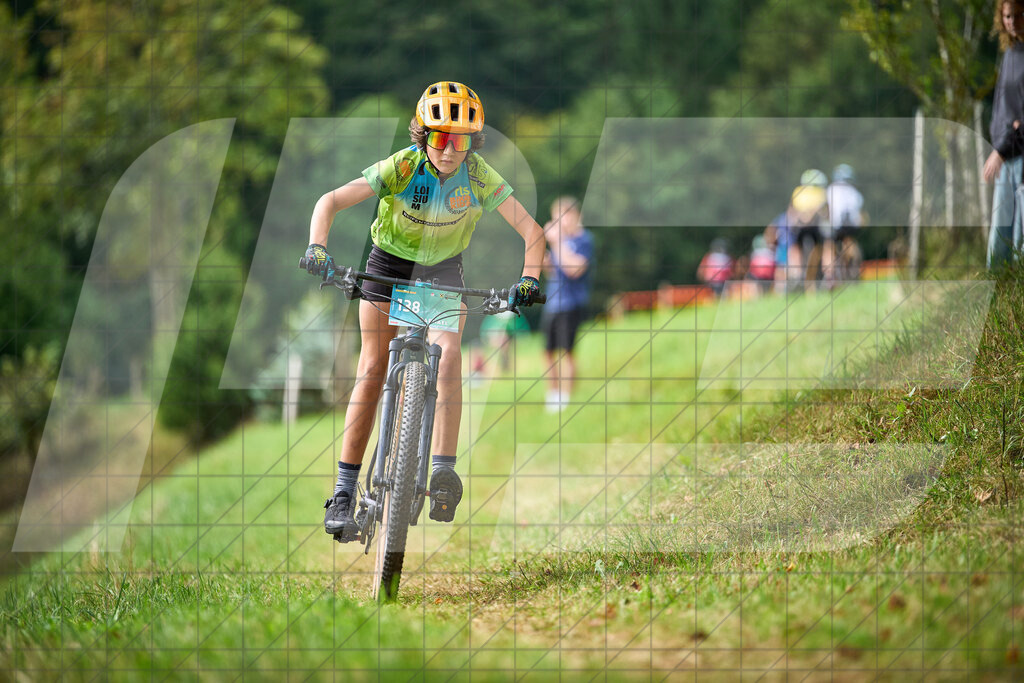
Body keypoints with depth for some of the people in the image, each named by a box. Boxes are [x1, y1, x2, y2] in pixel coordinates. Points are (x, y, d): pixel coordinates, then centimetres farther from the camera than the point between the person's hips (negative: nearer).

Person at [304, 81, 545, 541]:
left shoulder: (479, 176, -23)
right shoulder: (402, 167, -27)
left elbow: (532, 232, -22)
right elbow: (332, 201, -30)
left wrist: (529, 280, -39)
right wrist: (318, 247, -48)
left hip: (443, 271, 1)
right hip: (389, 265, -1)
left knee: (448, 357, -23)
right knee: (372, 370, -8)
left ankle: (444, 470, -20)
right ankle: (344, 491, -6)